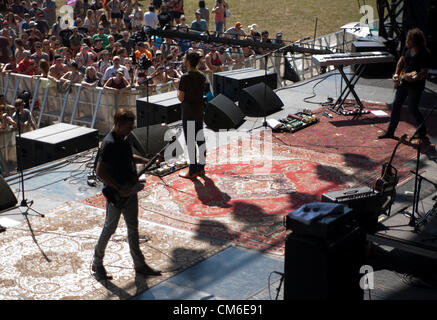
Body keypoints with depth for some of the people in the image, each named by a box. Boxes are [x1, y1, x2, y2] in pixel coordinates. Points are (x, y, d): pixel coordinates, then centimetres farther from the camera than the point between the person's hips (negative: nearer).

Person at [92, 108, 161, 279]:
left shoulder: (123, 139, 5)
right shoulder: (109, 144, -24)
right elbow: (100, 172, -26)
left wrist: (148, 161, 11)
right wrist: (119, 189, -25)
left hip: (129, 191, 9)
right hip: (116, 194, -9)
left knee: (133, 227, 15)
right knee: (109, 228, 5)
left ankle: (139, 265, 26)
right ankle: (97, 264, 23)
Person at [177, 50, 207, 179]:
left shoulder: (185, 77, -16)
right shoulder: (202, 77, 5)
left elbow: (181, 98, -15)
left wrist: (178, 89, 3)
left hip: (188, 114, -7)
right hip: (200, 112, 7)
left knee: (190, 142, -2)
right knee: (200, 140, 13)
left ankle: (192, 171, 1)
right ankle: (201, 167, 21)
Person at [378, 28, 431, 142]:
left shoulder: (424, 54, -22)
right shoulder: (407, 48, -1)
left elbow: (424, 73, -22)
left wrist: (413, 78, -37)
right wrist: (396, 74, 5)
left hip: (416, 86, -7)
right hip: (403, 82, 7)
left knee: (412, 109, -2)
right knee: (396, 106, 12)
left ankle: (422, 133, 18)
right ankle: (390, 132, 24)